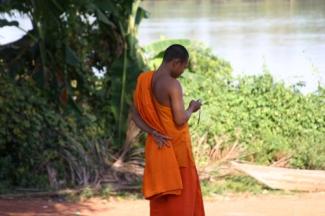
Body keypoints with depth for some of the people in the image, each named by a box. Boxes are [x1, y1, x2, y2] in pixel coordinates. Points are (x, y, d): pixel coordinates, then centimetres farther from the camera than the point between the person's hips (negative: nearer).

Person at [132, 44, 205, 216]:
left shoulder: (145, 81, 5)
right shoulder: (172, 84, -19)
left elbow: (135, 115, 5)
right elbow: (180, 120, -21)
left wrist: (153, 133, -6)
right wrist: (192, 108, -1)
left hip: (157, 148, 7)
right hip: (176, 148, -7)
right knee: (180, 201, -1)